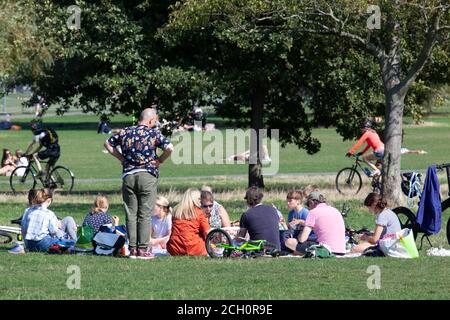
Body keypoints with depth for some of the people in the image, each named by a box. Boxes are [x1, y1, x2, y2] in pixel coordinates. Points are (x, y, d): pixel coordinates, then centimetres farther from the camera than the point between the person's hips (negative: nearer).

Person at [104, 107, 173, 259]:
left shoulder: (125, 132, 9)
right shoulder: (153, 133, -3)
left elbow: (108, 144, 18)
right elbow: (169, 148, -15)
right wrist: (160, 160, 0)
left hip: (128, 175, 3)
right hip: (147, 176, -3)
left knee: (131, 214, 7)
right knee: (145, 214, 0)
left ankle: (132, 248, 5)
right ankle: (142, 249, -3)